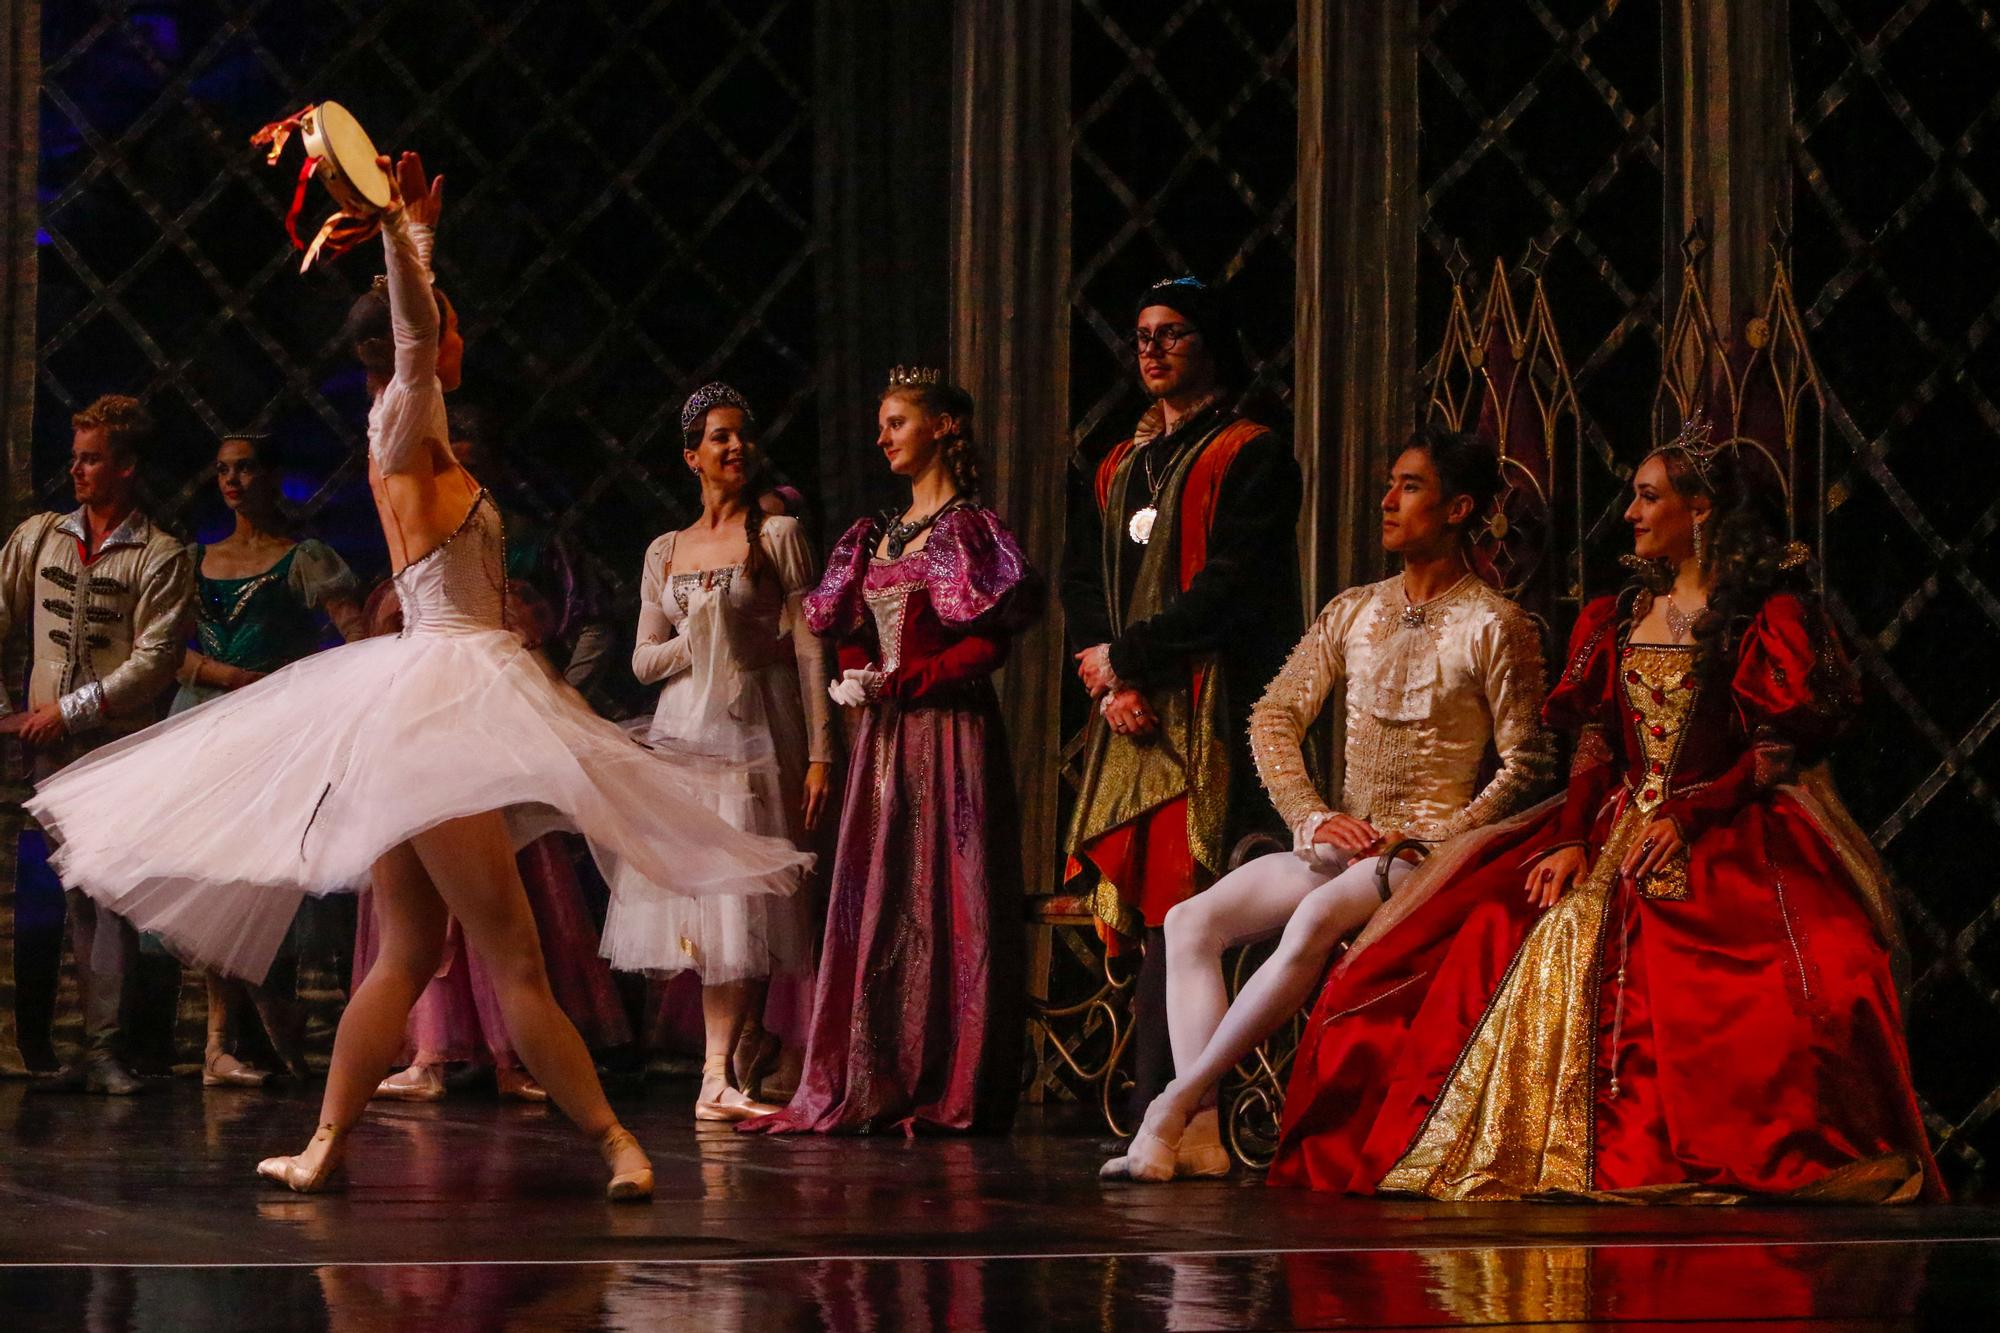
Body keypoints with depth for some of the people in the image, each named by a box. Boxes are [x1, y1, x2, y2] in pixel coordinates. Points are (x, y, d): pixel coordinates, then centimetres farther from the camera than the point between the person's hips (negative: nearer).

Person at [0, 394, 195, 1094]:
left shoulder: (162, 558, 1)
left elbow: (154, 662, -6)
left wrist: (70, 709, -9)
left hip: (116, 747, -3)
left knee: (109, 898, -10)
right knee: (66, 898, 1)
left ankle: (104, 1048, -10)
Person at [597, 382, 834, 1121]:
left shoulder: (778, 536, 3)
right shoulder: (665, 552, 15)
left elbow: (809, 650, -3)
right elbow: (643, 659, 13)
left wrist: (819, 754, -10)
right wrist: (699, 642, -8)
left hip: (757, 736, -4)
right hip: (685, 735, 4)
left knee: (743, 905, -7)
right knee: (702, 904, 0)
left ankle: (722, 1076, -7)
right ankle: (727, 1068, 6)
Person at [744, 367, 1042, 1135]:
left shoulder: (968, 527, -5)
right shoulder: (876, 537, 17)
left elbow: (989, 643, -12)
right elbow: (849, 630, 20)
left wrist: (900, 681, -15)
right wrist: (854, 681, 0)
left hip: (950, 732, -7)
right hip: (884, 739, 7)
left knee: (949, 907, -6)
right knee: (879, 907, 4)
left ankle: (950, 1091, -5)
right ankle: (874, 1088, 5)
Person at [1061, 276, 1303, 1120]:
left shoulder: (1250, 456, -1)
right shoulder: (1120, 467, 23)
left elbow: (1233, 590, -11)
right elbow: (1081, 577, 16)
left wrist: (1127, 656, -7)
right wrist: (1108, 686, -2)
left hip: (1209, 716, -7)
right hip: (1132, 721, 7)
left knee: (1177, 917, -14)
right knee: (1144, 916, 1)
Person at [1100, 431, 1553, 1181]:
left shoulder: (1494, 627, -3)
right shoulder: (1353, 612, 15)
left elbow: (1526, 766, -6)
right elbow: (1274, 719, 11)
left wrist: (1434, 840, -14)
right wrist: (1312, 817, -4)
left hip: (1428, 852, -7)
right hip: (1339, 846, 7)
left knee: (1315, 922, -36)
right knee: (1191, 922, -13)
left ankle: (1175, 1106, -32)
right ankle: (1198, 1132, -24)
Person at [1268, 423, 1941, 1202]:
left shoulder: (1769, 618, 4)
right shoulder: (1618, 620, 20)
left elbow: (1777, 755, -4)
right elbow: (1594, 749, 13)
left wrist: (1689, 818, -16)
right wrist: (1571, 839, -4)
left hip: (1725, 839, -5)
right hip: (1614, 831, 5)